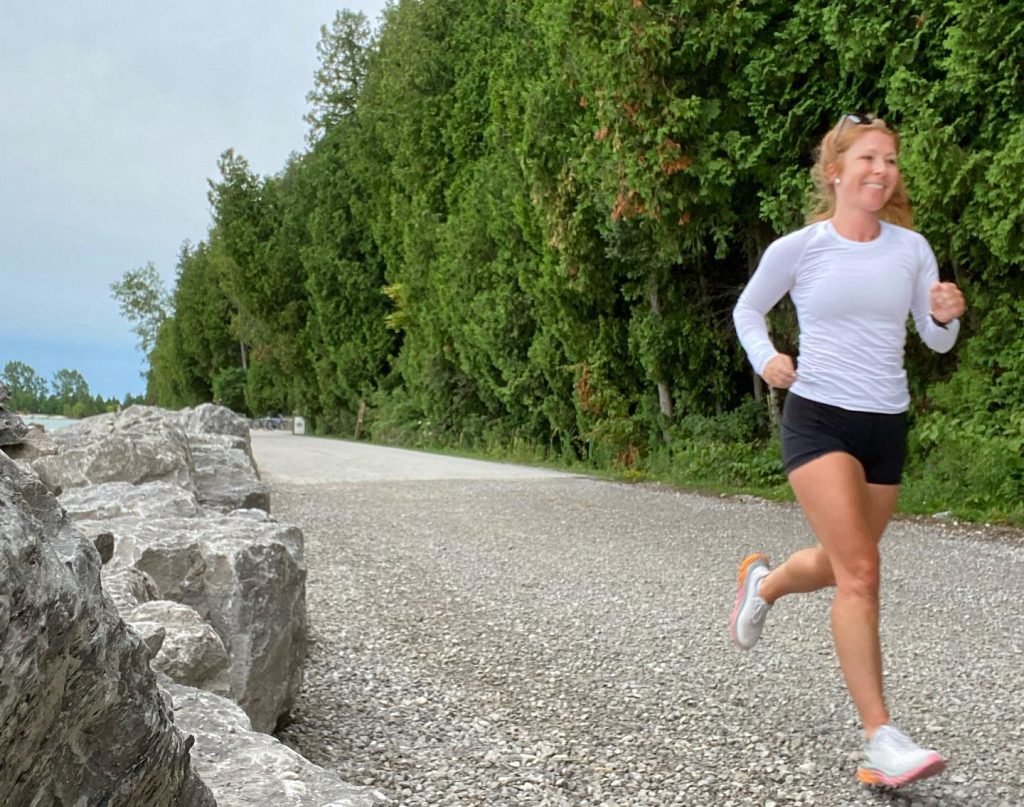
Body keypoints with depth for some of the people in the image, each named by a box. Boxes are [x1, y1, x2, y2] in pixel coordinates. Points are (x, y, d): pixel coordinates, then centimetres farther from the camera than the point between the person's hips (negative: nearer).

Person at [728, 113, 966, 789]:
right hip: (818, 419, -4)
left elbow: (937, 342, 10)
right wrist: (765, 358, -7)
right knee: (860, 571, -16)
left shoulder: (911, 248, 3)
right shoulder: (797, 249, -4)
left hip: (887, 426, 5)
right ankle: (881, 737, -8)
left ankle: (764, 582, 51)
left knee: (841, 566, 17)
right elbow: (748, 310, 11)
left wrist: (946, 315, -13)